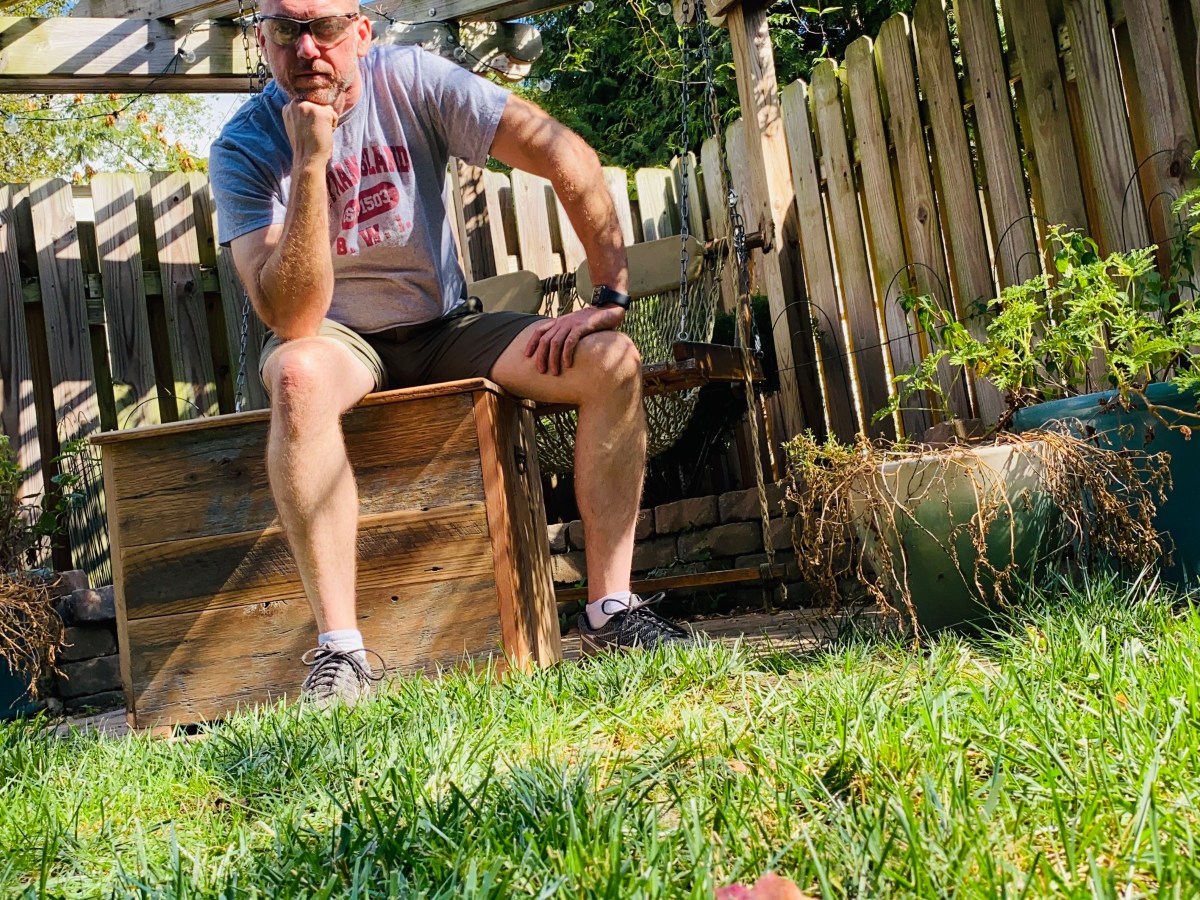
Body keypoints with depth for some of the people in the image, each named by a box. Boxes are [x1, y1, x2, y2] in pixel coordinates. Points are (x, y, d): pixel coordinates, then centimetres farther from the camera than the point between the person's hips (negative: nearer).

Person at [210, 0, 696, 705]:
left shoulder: (411, 80, -14)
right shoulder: (246, 147, -16)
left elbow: (568, 156, -17)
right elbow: (292, 319, -28)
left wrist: (611, 295, -22)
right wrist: (310, 163, -34)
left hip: (444, 330, 2)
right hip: (338, 340, -2)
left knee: (613, 360, -19)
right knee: (299, 375, -39)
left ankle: (611, 610, -16)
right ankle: (340, 651, -36)